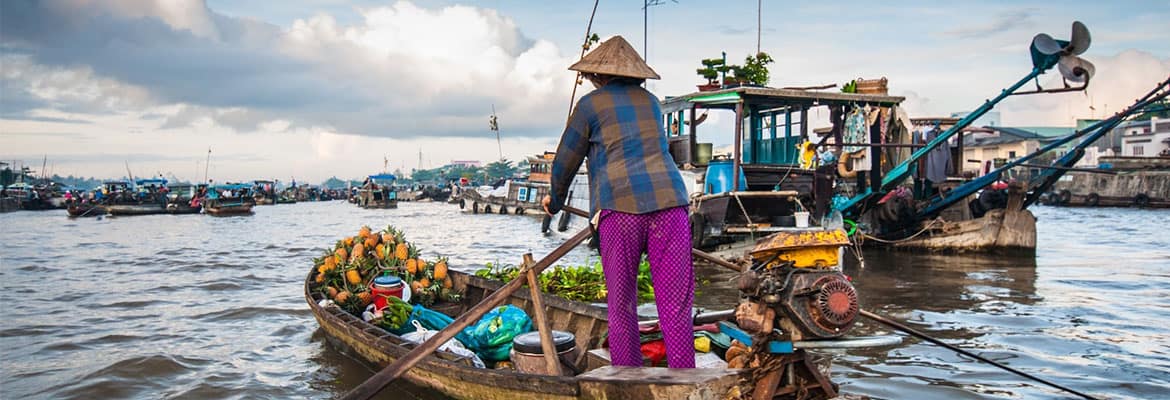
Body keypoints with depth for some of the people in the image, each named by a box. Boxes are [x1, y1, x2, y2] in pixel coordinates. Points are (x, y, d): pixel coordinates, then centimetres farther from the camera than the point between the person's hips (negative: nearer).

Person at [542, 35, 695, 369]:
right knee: (675, 306, 2)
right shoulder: (651, 101, 23)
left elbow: (566, 161, 16)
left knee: (622, 307, 7)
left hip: (621, 207, -3)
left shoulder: (591, 104, 9)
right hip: (669, 202, 3)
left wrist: (555, 199, 36)